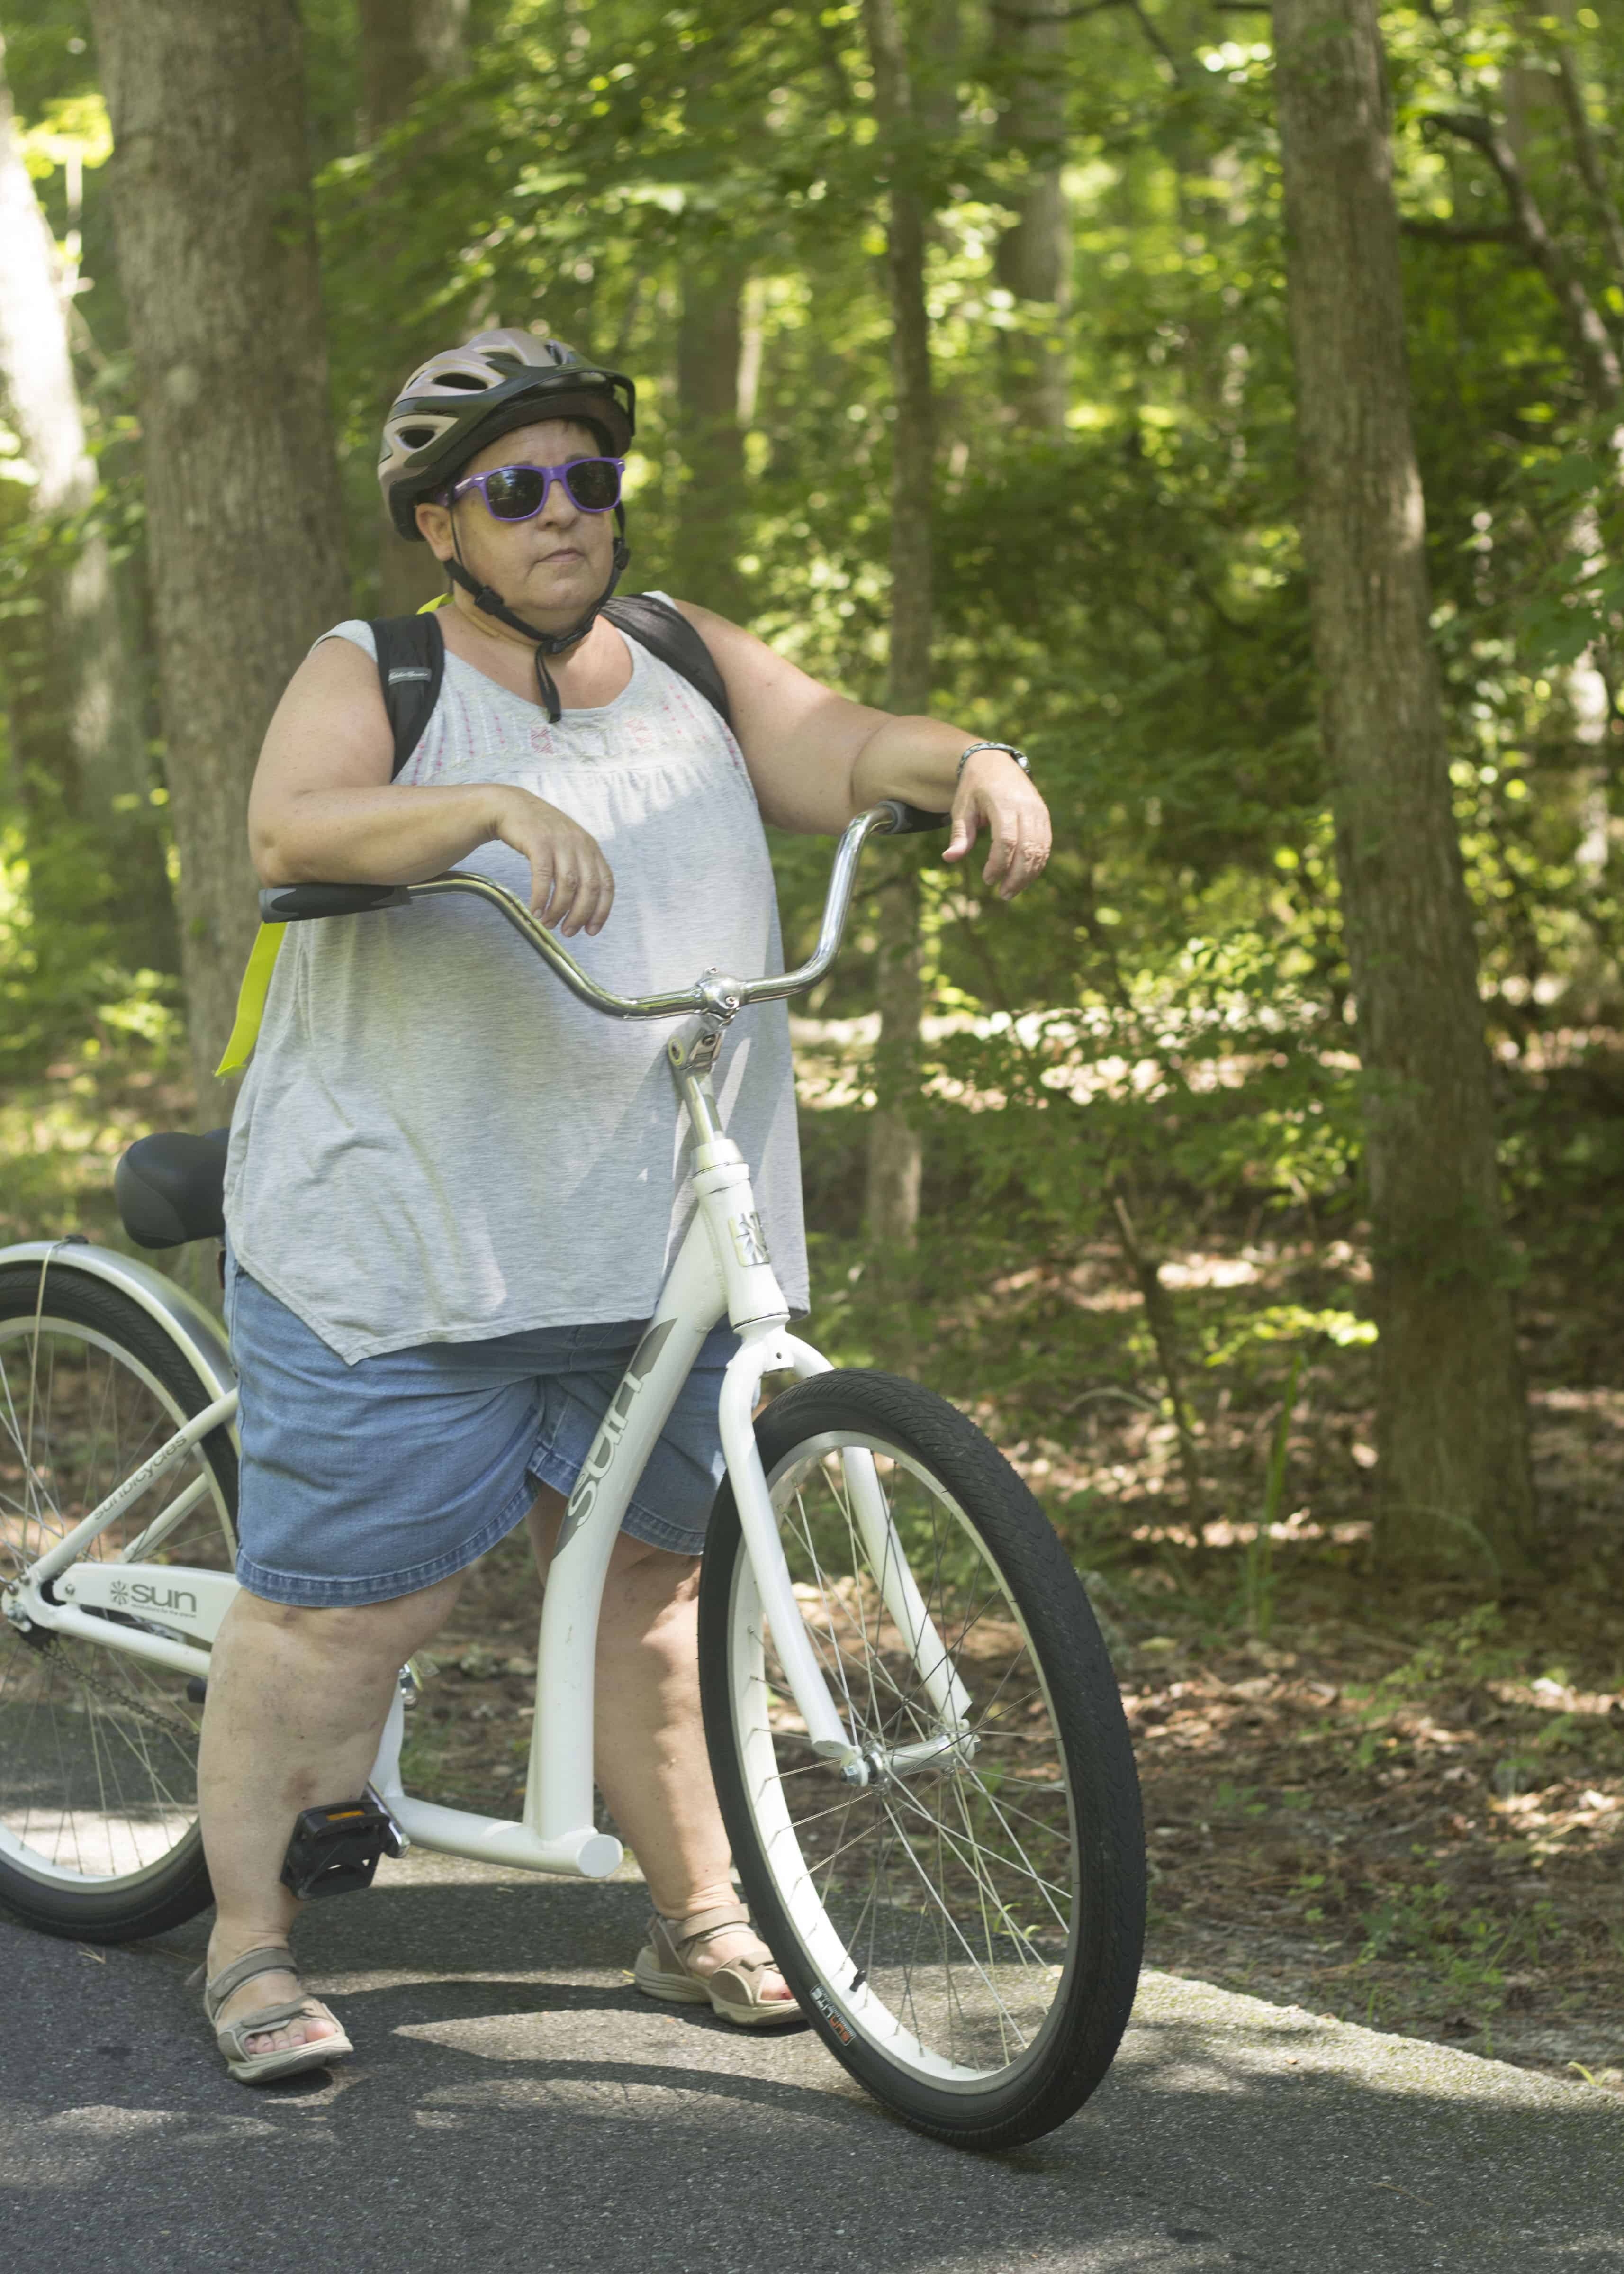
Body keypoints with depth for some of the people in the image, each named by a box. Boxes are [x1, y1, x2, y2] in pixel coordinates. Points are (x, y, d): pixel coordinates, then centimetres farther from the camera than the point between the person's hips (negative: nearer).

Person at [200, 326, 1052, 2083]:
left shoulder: (689, 667, 12)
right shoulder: (373, 679, -3)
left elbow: (841, 755, 3)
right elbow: (293, 826, -21)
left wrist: (971, 763, -19)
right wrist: (497, 806, -37)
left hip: (655, 1246, 5)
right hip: (399, 1245, -4)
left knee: (643, 1576, 15)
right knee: (340, 1605, -2)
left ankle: (695, 1914, 27)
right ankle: (248, 1940, 11)